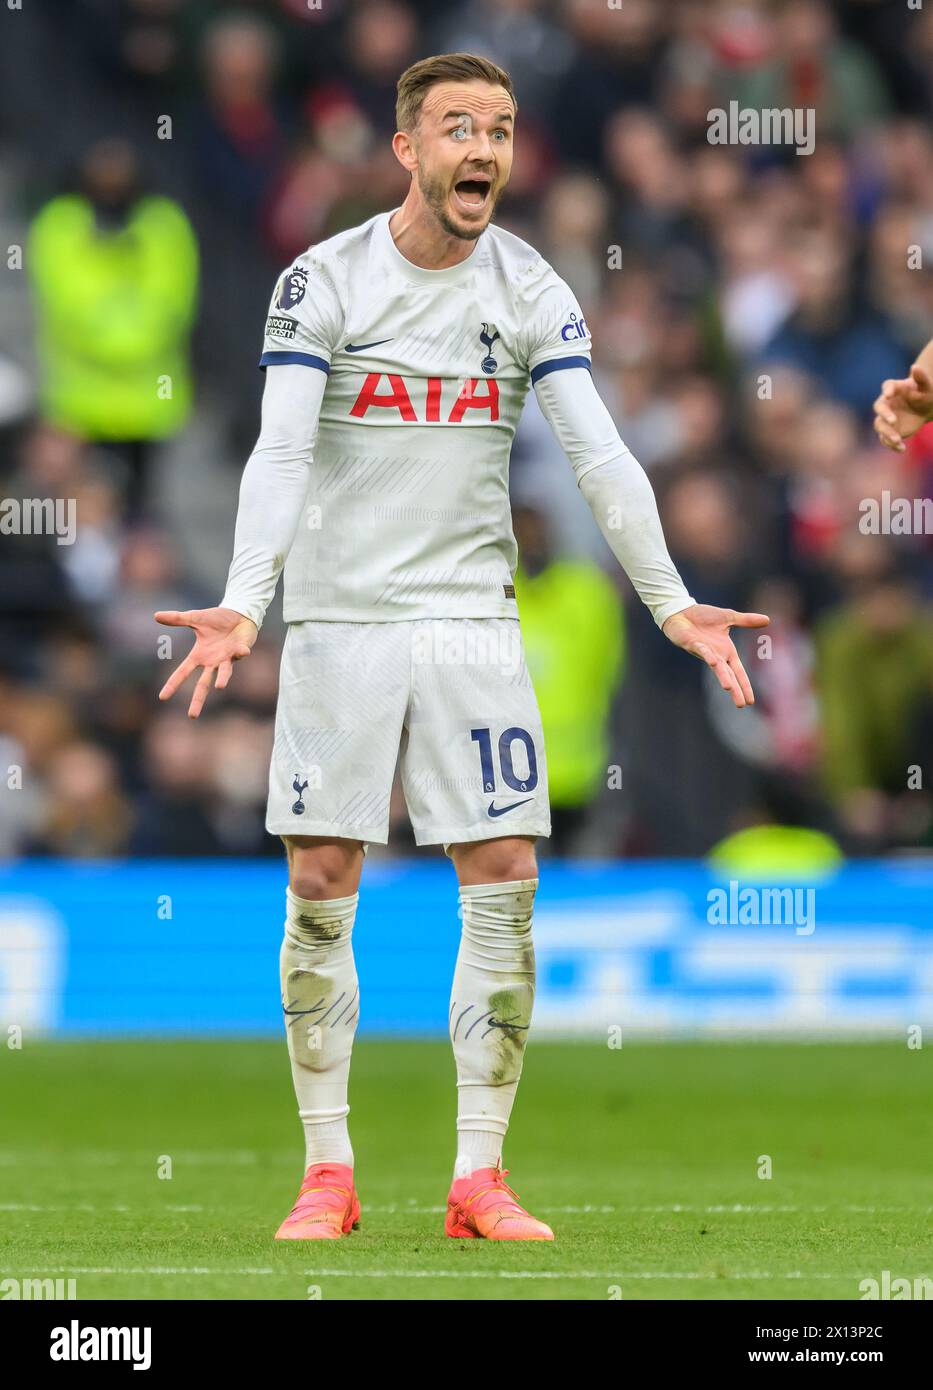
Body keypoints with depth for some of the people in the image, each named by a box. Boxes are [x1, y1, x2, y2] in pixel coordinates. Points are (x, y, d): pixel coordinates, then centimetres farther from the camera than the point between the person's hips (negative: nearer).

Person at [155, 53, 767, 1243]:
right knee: (320, 886, -1)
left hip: (472, 620, 2)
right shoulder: (324, 282, -6)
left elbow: (598, 455, -3)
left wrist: (670, 601, -15)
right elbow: (281, 452, -15)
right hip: (339, 616, -2)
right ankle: (328, 1170, 8)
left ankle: (479, 1178, 1)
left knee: (504, 879, -4)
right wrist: (243, 605, -28)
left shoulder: (531, 293, 2)